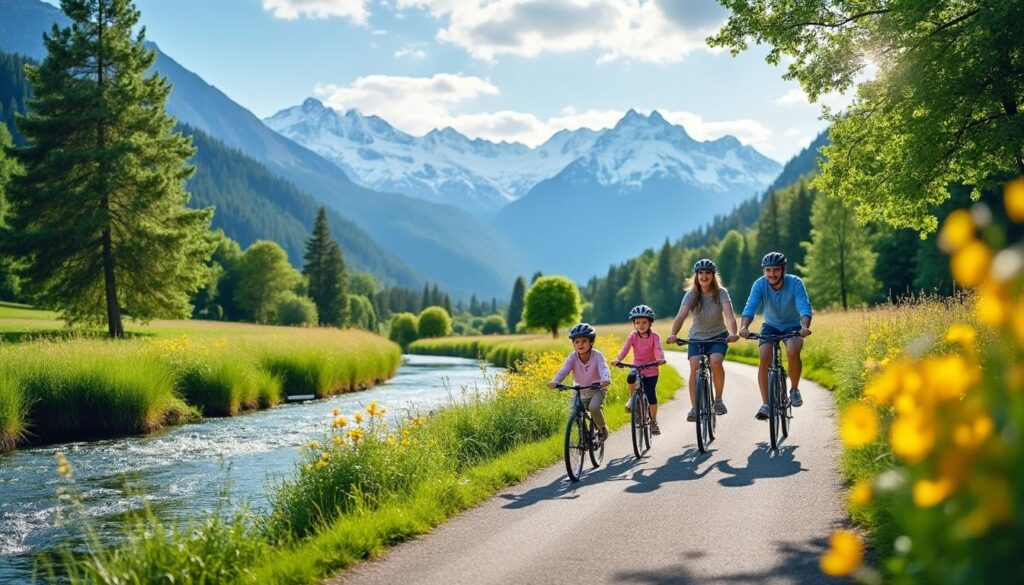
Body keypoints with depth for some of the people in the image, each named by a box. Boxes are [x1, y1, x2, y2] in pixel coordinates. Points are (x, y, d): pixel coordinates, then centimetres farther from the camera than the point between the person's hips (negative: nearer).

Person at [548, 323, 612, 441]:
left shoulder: (596, 355, -22)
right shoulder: (573, 356, -17)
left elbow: (603, 369, -38)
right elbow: (564, 370, -28)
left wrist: (606, 379, -61)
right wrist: (554, 381, -48)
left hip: (597, 389, -3)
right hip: (581, 391, 3)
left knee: (593, 407, -29)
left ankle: (603, 428, 1)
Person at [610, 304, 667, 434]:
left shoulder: (654, 336, -7)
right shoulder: (633, 336, -4)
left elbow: (658, 349, -22)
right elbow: (625, 349, -16)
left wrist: (660, 359, -45)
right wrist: (617, 359, -36)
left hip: (651, 371, -1)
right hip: (637, 368, 1)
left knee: (651, 396, -7)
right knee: (631, 377, -34)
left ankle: (653, 421, 16)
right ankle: (632, 397, -5)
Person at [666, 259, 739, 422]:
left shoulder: (721, 293, -13)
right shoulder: (691, 294, -10)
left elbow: (729, 314, -27)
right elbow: (681, 316, -23)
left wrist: (733, 333, -47)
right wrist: (673, 335, -42)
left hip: (718, 337, -1)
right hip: (697, 337, 1)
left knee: (716, 362, -29)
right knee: (695, 368, -20)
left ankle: (718, 399, -7)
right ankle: (694, 408, -9)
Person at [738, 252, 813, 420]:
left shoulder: (795, 283, -23)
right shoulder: (760, 284, -20)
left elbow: (804, 307, -33)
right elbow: (750, 307, -31)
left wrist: (805, 327, -54)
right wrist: (744, 327, -50)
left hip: (792, 327, -2)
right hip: (770, 326, 2)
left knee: (793, 351, -31)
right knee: (763, 358, -22)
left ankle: (794, 390, -7)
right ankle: (765, 404, -13)